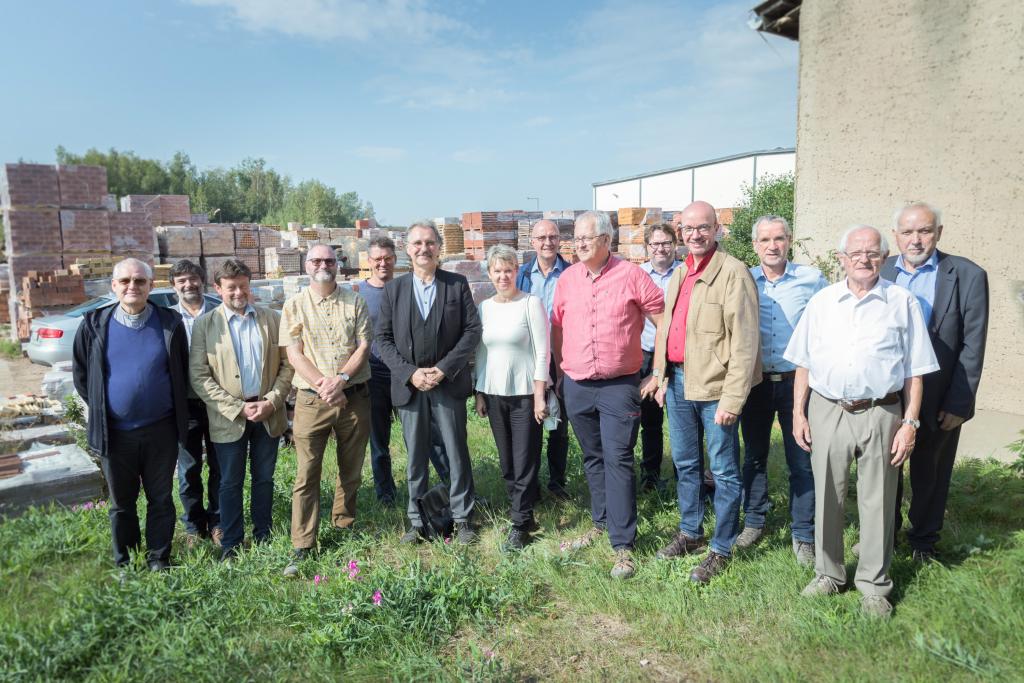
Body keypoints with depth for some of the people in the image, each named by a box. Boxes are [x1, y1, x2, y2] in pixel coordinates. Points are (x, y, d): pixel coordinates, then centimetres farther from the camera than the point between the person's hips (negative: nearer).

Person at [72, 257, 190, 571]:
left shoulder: (170, 323, -3)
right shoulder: (94, 324, -2)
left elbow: (183, 373, 5)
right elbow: (81, 375, 8)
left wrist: (176, 412, 4)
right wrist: (99, 409, 7)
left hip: (161, 430, -1)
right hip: (115, 432, 1)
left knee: (161, 499, 10)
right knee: (121, 503, 14)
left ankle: (158, 560, 25)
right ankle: (125, 564, 30)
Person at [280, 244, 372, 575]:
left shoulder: (355, 302, 6)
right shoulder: (294, 306, 4)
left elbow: (363, 346, -2)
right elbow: (294, 354, -3)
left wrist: (340, 379, -16)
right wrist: (322, 385, -15)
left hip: (354, 397, 2)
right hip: (312, 400, -1)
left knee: (351, 470, 13)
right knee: (307, 475, -1)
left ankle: (344, 524, 32)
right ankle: (302, 547, 7)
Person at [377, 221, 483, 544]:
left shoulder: (457, 285, 1)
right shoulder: (393, 289, 5)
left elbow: (472, 330, -4)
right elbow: (383, 338, 3)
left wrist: (443, 369, -12)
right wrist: (410, 373, -11)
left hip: (449, 383, -1)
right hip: (409, 385, 1)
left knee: (457, 454, 6)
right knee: (416, 457, 10)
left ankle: (462, 518, 20)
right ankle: (417, 520, 23)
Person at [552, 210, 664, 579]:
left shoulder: (631, 275, -7)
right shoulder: (567, 279, 5)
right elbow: (557, 326, 15)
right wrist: (559, 369, 14)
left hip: (620, 386, -4)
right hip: (577, 386, 4)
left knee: (618, 460, -5)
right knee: (593, 458, 16)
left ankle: (623, 545, 3)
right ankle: (602, 522, 33)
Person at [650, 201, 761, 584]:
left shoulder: (733, 272, -13)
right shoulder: (679, 275, 12)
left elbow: (744, 340, -17)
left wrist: (733, 398, -19)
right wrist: (661, 378, 13)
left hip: (714, 385, -7)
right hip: (677, 380, 8)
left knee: (723, 471, 6)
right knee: (685, 464, 19)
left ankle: (722, 549, 21)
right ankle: (690, 533, 37)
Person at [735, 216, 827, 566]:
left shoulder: (812, 279, -3)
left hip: (797, 381, -2)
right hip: (754, 381, 2)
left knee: (802, 461, 4)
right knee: (754, 455, 14)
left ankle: (803, 535, 19)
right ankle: (753, 521, 30)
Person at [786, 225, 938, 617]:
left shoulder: (902, 303, 2)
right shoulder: (821, 302, 7)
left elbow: (914, 370, 2)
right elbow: (804, 364, 8)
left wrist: (910, 423, -4)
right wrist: (798, 414, 3)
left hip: (880, 414, -1)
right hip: (827, 411, 2)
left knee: (878, 503, 7)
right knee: (827, 498, 11)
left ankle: (874, 585, 22)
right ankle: (829, 574, 27)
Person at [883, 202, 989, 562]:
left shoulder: (967, 276, -8)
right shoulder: (879, 272, 0)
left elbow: (972, 346, -9)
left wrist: (958, 404, -12)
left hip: (938, 401, -2)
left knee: (930, 475, 15)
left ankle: (923, 539, 35)